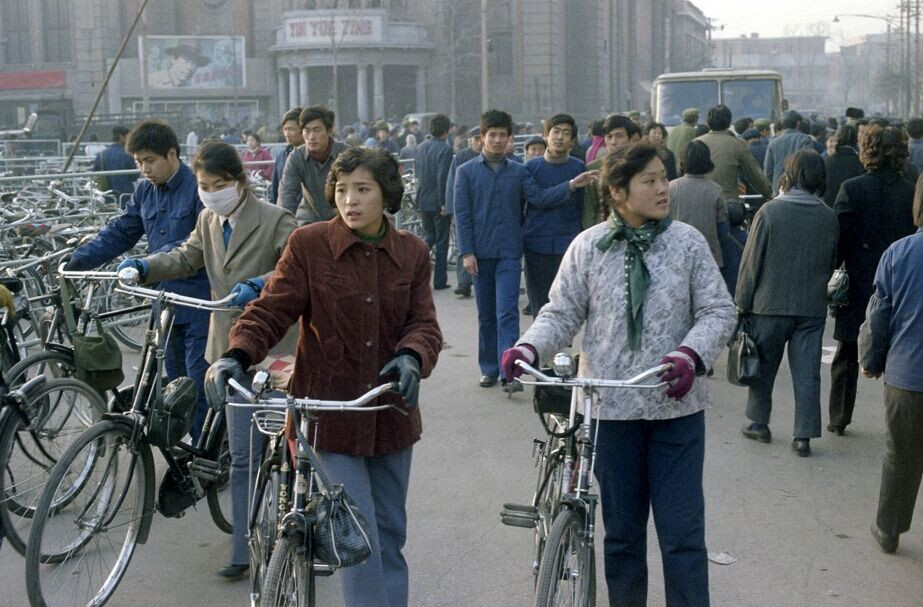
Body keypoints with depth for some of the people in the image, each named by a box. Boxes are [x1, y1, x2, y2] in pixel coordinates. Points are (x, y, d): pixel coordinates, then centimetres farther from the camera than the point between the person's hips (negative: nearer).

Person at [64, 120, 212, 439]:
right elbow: (120, 232, 14)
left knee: (200, 382, -6)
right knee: (176, 381, 12)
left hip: (198, 302, -7)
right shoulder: (145, 190, 12)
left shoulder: (199, 188, -11)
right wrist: (79, 260, 0)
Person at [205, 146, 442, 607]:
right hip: (329, 412, -4)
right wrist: (237, 355, -27)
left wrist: (411, 357, -25)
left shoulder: (412, 253, 2)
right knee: (358, 533, -8)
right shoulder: (307, 245, -7)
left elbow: (424, 324, -2)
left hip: (391, 413, 4)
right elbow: (271, 310, -9)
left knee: (390, 532, 16)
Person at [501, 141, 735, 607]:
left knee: (682, 530, 0)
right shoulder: (587, 247, 0)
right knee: (621, 530, 13)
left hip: (676, 405, 0)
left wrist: (690, 354, -20)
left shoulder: (687, 242, -1)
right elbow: (561, 313, 4)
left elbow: (718, 310, -1)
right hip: (611, 407, 1)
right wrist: (528, 347, -16)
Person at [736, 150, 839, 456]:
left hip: (769, 305, -2)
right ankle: (804, 435, 5)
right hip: (812, 309, 2)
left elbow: (751, 262, -7)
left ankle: (759, 423, 25)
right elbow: (832, 265, 11)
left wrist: (742, 304, 0)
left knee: (763, 367, 14)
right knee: (807, 372, 5)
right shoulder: (829, 218, 1)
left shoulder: (769, 211, -10)